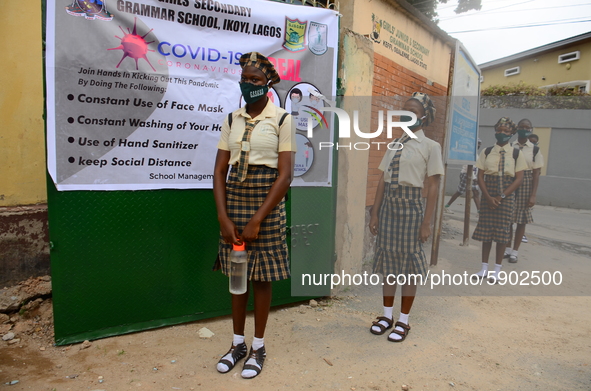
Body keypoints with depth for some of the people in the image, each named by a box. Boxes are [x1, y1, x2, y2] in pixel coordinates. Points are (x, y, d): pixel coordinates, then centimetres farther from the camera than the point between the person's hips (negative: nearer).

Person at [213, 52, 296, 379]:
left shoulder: (281, 119, -5)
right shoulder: (232, 120, 8)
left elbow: (285, 175, -11)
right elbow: (219, 170, 5)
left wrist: (256, 220, -15)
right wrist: (224, 218, -7)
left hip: (266, 203, -4)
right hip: (233, 201, 4)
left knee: (261, 277, 6)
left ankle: (258, 347, 26)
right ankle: (238, 343, 31)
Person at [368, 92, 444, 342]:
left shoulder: (430, 146, -3)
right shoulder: (394, 145, 10)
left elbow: (432, 188, -6)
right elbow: (383, 181, 8)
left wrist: (426, 223, -9)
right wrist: (374, 213, 6)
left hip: (410, 206, -5)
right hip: (388, 205, 5)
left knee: (408, 264, 6)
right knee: (388, 260, 12)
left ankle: (403, 321, 22)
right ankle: (387, 315, 28)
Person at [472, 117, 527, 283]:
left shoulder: (516, 154, 0)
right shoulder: (487, 152, 3)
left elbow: (519, 178, -4)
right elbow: (480, 176, 0)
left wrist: (502, 196, -12)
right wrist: (488, 197, -11)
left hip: (506, 196, -1)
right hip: (487, 195, 1)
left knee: (502, 231, 2)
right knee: (485, 230, 5)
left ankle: (497, 270, 14)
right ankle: (484, 267, 16)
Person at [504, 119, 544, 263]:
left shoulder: (535, 150, -1)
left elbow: (536, 174, -2)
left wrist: (533, 195, -7)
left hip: (526, 185, -1)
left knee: (521, 220, 4)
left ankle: (515, 251, 17)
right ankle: (507, 248, 23)